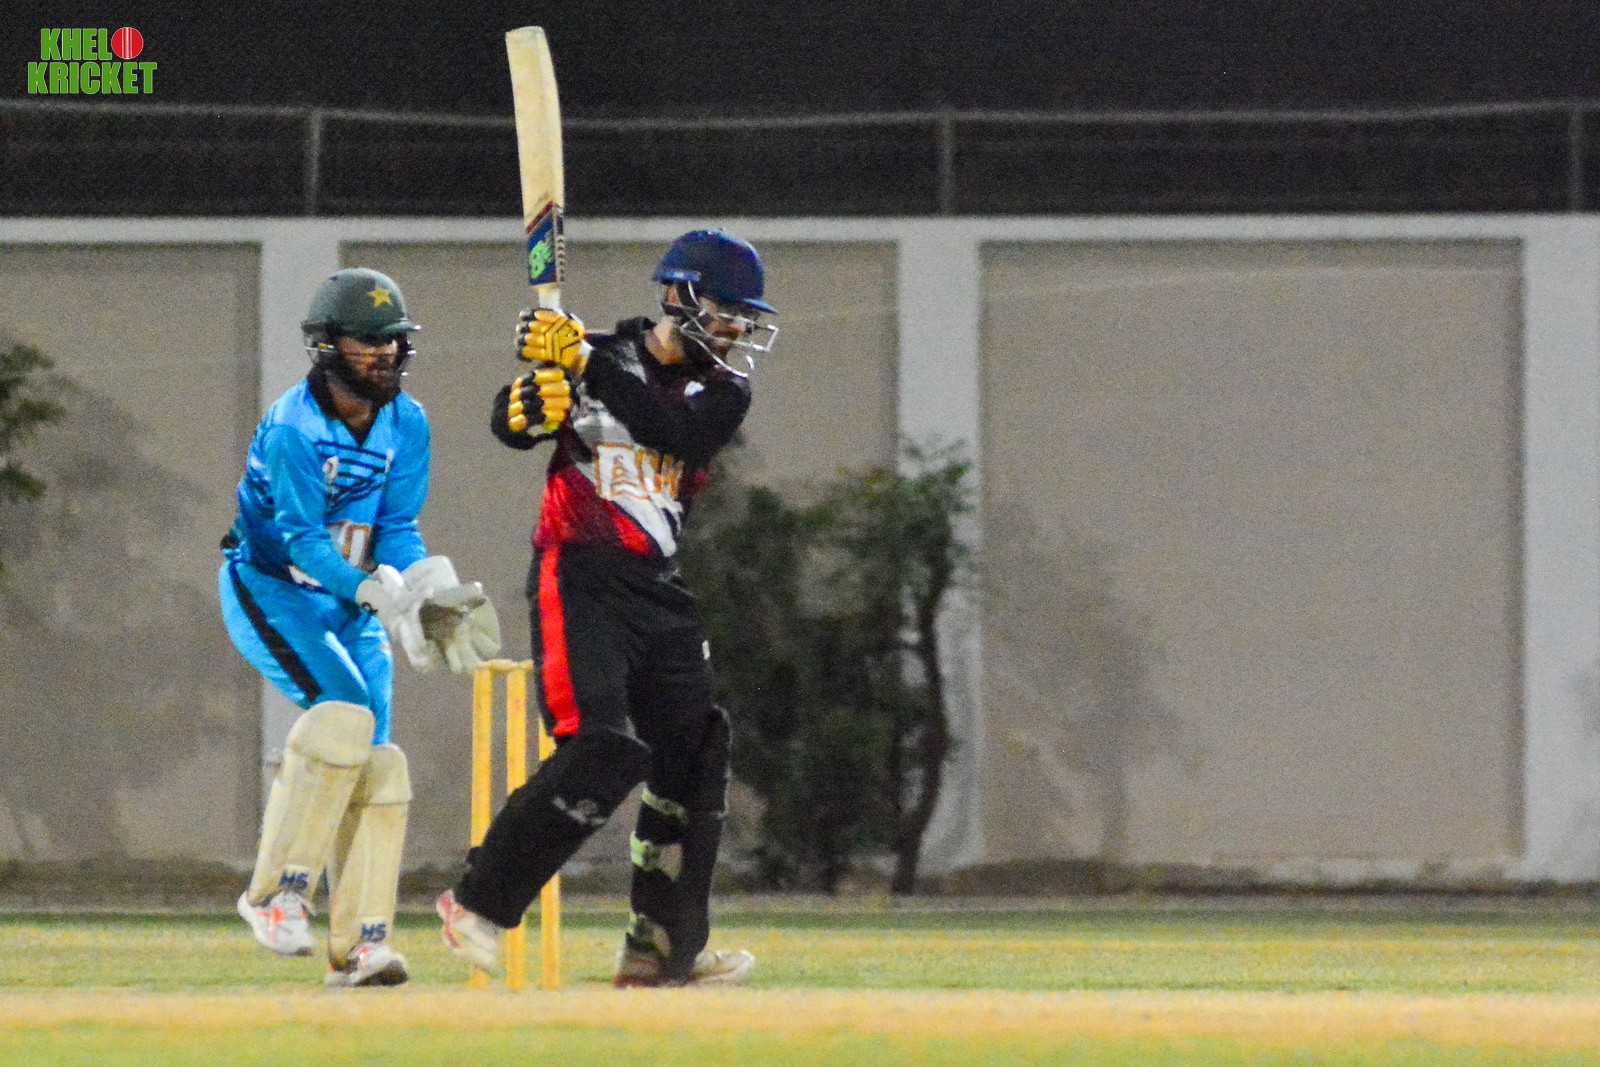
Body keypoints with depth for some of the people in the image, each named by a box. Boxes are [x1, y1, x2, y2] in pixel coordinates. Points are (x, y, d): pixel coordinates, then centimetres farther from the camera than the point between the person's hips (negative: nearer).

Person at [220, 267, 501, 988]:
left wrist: (430, 585, -21)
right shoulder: (291, 428, -21)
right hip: (269, 589, -6)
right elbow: (302, 540, -27)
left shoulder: (406, 425, 0)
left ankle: (358, 945, -4)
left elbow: (398, 528, 0)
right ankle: (276, 888, -19)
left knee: (374, 760, -4)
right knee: (345, 708, -28)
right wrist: (380, 594, -38)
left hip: (350, 599, 7)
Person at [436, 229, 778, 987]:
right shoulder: (604, 353, 0)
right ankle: (478, 904, -12)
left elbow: (674, 433, -14)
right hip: (577, 577, -6)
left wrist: (587, 363, -23)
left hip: (658, 590, 6)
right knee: (603, 750, -20)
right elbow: (507, 426, -7)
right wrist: (532, 404, -31)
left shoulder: (723, 390, 7)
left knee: (694, 754, 3)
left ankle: (661, 949, 10)